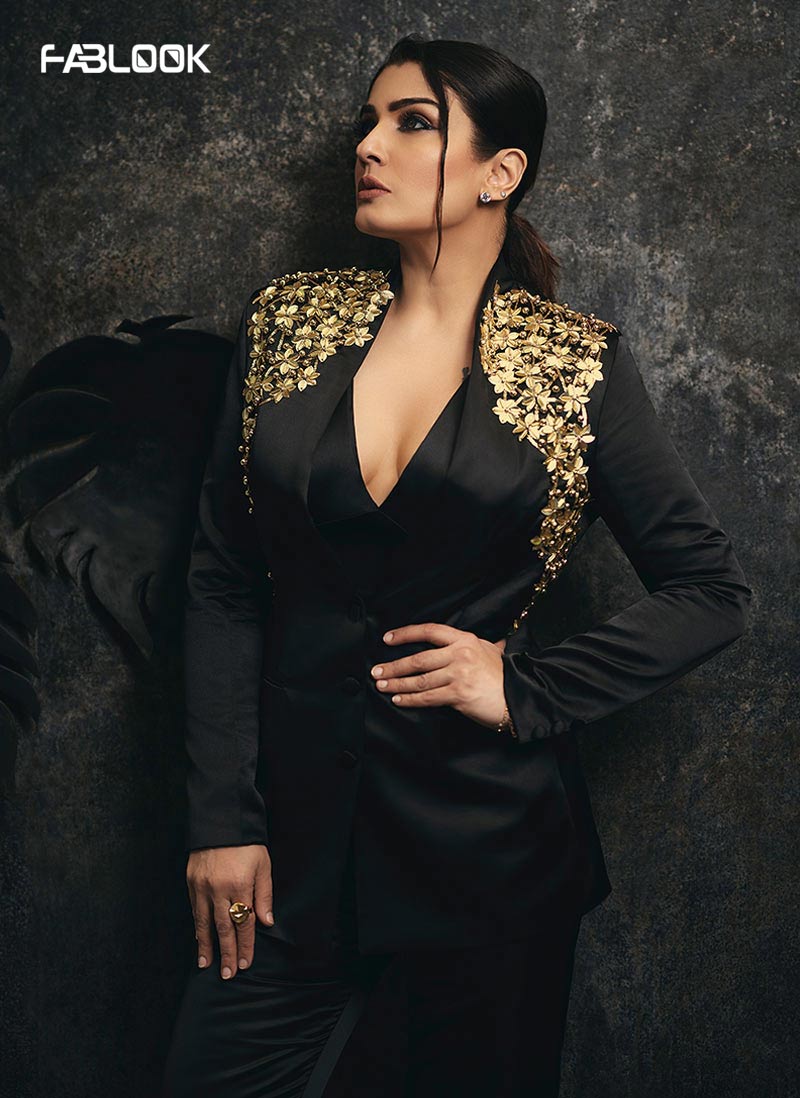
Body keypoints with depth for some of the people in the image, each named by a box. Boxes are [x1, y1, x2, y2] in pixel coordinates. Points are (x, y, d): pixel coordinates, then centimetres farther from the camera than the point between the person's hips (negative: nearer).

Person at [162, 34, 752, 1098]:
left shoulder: (580, 363, -4)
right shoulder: (290, 318, 2)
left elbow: (712, 591, 1)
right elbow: (223, 580, 2)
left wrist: (526, 690, -10)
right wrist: (222, 818, -3)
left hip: (491, 838, -2)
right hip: (296, 827, 2)